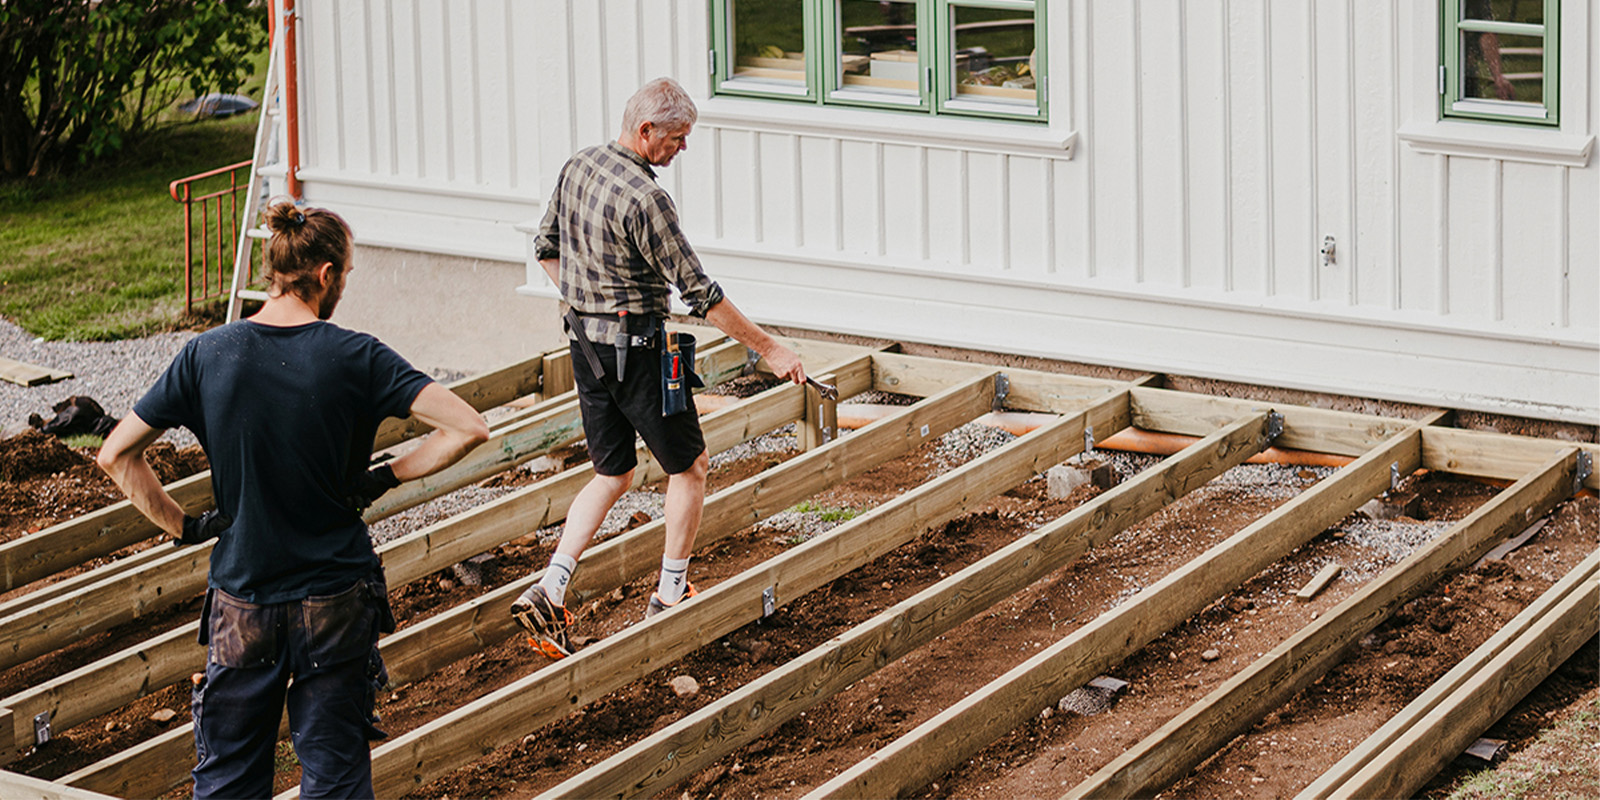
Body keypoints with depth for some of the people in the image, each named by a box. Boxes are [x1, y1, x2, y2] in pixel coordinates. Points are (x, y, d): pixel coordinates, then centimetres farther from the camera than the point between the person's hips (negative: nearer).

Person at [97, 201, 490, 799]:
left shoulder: (207, 356, -6)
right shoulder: (356, 358, -11)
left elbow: (115, 455, -2)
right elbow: (469, 429, -15)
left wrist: (182, 526, 5)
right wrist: (391, 476, -3)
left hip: (240, 602, 2)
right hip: (336, 603, -1)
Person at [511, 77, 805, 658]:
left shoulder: (578, 168, 3)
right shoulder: (643, 199, -23)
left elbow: (546, 249, 16)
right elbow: (698, 292, -21)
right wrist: (769, 350, -14)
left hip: (585, 341, 8)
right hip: (634, 348, -8)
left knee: (612, 474, 16)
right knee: (689, 464, 11)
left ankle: (550, 591, 2)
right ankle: (670, 597, 18)